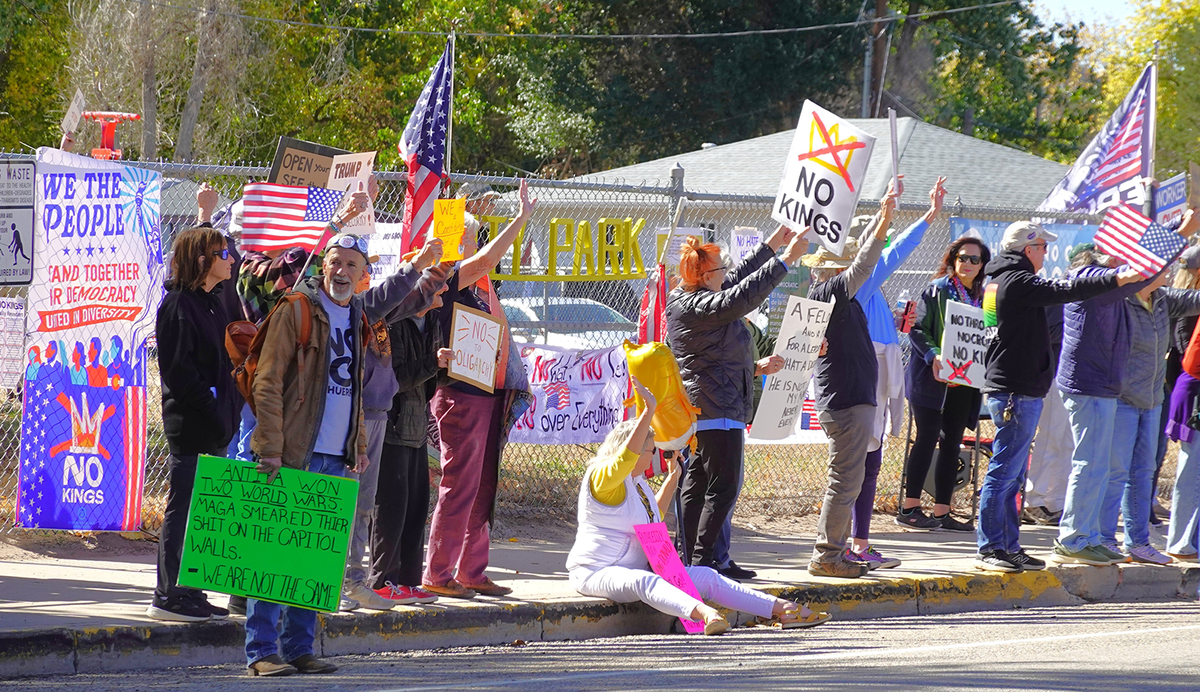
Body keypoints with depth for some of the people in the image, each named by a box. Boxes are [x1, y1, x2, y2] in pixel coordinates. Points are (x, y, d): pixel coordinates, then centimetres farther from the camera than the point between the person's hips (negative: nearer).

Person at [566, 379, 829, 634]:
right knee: (646, 582, -42)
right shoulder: (602, 478, -12)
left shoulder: (636, 480, 19)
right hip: (597, 573, -10)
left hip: (638, 567, 10)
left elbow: (653, 514, 39)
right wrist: (649, 411, -37)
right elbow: (627, 456, -34)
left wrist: (672, 478, 37)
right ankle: (703, 614, -71)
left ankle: (782, 609, -7)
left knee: (706, 577, -2)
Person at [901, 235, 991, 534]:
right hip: (931, 377, -6)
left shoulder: (982, 297, 13)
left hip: (963, 382, 6)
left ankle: (942, 511, 8)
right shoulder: (936, 291, -4)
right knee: (928, 438, -6)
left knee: (952, 443, 5)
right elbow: (917, 328, -8)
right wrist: (933, 355, -23)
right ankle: (910, 507, -2)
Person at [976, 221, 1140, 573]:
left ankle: (1008, 547, 17)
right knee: (1003, 472, -9)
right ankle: (990, 549, -8)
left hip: (1005, 389, 11)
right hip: (1018, 392, -11)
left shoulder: (998, 281, 18)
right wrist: (1117, 280, -21)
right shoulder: (1017, 282, -14)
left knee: (1012, 476, 13)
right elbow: (1064, 291, -21)